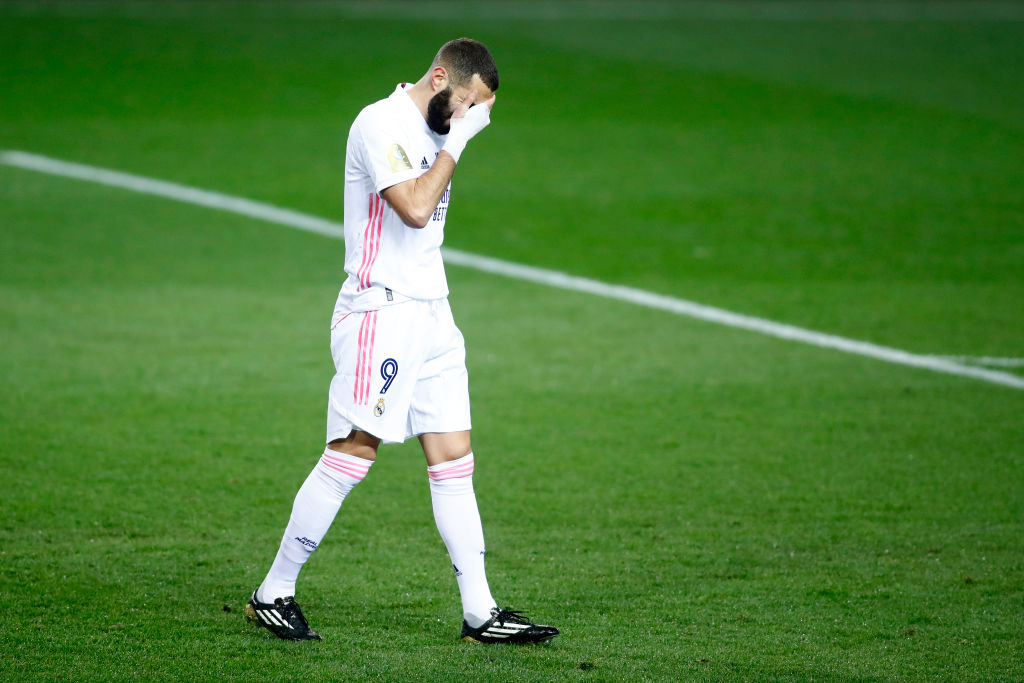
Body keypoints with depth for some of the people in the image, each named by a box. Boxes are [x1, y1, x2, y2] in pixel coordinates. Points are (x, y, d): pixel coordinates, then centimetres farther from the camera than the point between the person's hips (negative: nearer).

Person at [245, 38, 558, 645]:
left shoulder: (434, 131, 16)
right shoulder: (381, 124, -12)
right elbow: (414, 208, -22)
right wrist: (457, 141, -16)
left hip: (431, 315, 9)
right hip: (380, 313, -9)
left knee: (455, 459, 4)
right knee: (353, 453, -10)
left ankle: (480, 612, 4)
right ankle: (273, 595, -1)